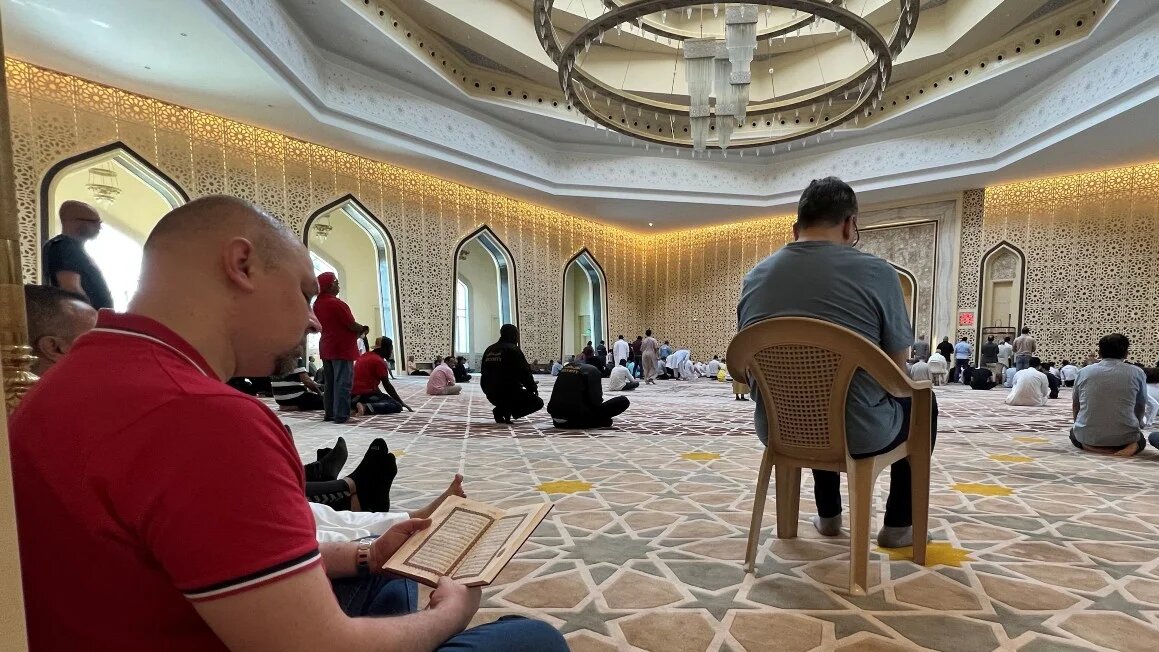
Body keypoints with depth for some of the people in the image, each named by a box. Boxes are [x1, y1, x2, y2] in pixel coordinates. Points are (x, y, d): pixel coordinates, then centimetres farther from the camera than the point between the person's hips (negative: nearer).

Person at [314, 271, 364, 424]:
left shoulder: (317, 304, 10)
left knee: (329, 383, 12)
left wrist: (356, 331, 15)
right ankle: (341, 415, -4)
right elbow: (352, 325, -16)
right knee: (342, 383, -5)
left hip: (326, 348, 8)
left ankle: (329, 413, 17)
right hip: (342, 348, -8)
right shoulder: (336, 303, -17)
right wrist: (363, 329, 4)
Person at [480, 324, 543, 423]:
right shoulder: (513, 349, -11)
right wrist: (533, 388, 5)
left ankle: (501, 410, 9)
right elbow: (525, 373, -11)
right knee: (538, 403, 8)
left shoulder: (489, 350, 10)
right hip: (509, 392, -8)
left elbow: (484, 372, 17)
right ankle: (506, 411, -9)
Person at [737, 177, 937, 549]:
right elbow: (897, 371, -4)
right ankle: (899, 524, 32)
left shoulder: (754, 278, -2)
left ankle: (828, 515, 45)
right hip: (859, 435, -3)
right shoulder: (876, 273, -13)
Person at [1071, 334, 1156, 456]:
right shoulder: (1137, 373, 0)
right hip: (1124, 437, 0)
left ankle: (1091, 446, 3)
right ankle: (1131, 446, 1)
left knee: (1073, 432, 34)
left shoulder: (1083, 372, 2)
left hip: (1088, 436, 0)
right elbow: (1141, 408, 13)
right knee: (1140, 439, 34)